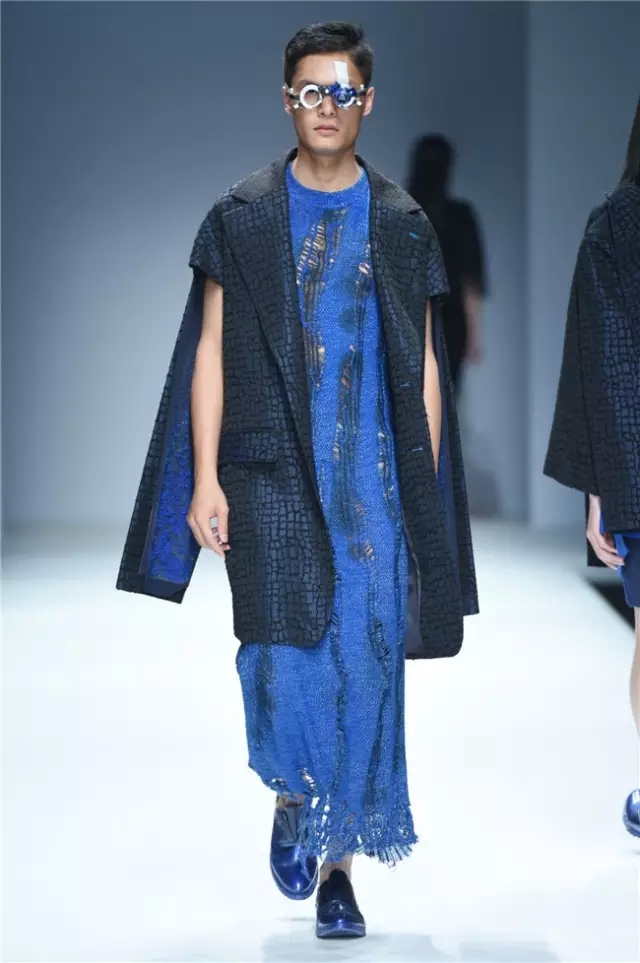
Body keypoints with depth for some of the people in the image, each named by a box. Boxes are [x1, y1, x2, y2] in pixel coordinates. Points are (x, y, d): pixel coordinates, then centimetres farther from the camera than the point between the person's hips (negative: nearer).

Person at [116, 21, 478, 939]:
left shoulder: (402, 224, 8)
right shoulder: (241, 217, 5)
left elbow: (422, 368, 9)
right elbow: (210, 351, 4)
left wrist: (426, 494, 4)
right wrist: (204, 478, -5)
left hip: (373, 474, 1)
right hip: (272, 471, -1)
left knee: (364, 660, -2)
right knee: (284, 646, -15)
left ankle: (337, 864, 9)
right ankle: (294, 797, 14)